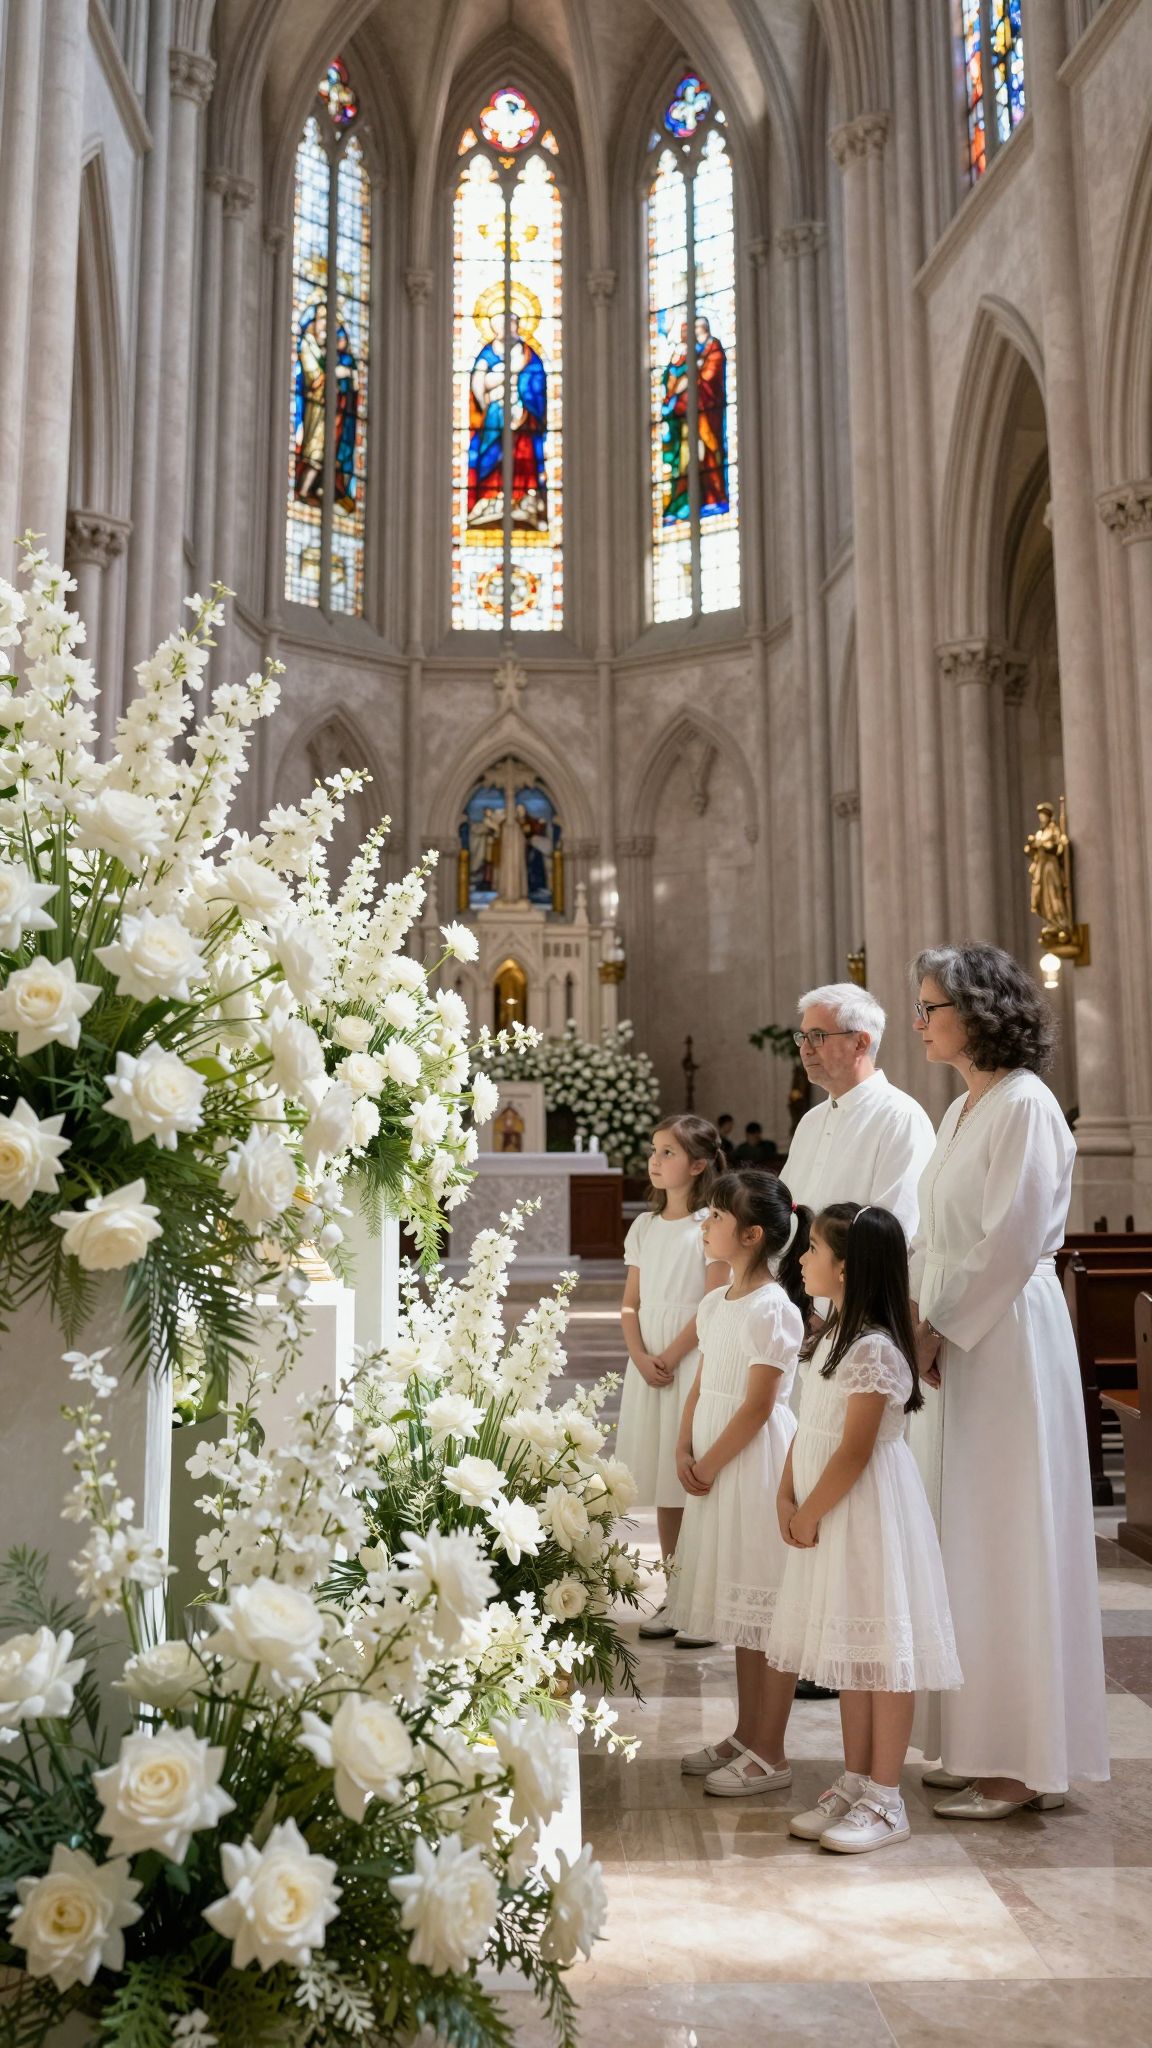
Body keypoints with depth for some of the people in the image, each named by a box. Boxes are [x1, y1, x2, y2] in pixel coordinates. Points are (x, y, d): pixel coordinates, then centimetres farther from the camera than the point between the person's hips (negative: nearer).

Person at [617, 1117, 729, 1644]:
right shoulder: (644, 1227, 11)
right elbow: (630, 1303, 10)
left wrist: (671, 1357, -13)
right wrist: (641, 1357, -5)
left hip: (695, 1360, -6)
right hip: (649, 1361, 6)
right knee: (664, 1484, 10)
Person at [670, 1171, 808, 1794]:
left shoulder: (773, 1307, -17)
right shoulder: (715, 1304, 10)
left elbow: (757, 1405, -18)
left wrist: (710, 1463, -12)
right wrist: (684, 1451, 0)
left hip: (756, 1462, -9)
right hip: (714, 1465, 9)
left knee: (767, 1609, 0)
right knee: (739, 1603, 18)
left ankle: (769, 1756, 10)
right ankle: (745, 1735, 30)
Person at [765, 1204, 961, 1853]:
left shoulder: (875, 1348, -20)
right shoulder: (834, 1335, 10)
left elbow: (854, 1452, -20)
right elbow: (809, 1428, 12)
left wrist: (809, 1513, -12)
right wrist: (787, 1496, 3)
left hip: (869, 1514, -10)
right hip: (830, 1514, 10)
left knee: (882, 1652, 1)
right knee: (851, 1650, 16)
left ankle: (885, 1801, 11)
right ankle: (856, 1782, 28)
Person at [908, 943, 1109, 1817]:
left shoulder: (1024, 1105, -13)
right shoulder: (963, 1110, 14)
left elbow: (1011, 1242, -18)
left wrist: (940, 1329, -13)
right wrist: (914, 1314, 4)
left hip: (1008, 1335, -9)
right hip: (958, 1336, 9)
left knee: (1010, 1541, -2)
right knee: (972, 1539, 12)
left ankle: (1024, 1762, 10)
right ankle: (983, 1742, 23)